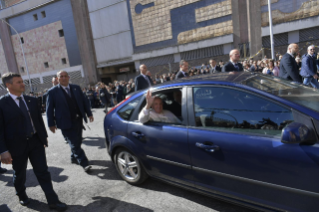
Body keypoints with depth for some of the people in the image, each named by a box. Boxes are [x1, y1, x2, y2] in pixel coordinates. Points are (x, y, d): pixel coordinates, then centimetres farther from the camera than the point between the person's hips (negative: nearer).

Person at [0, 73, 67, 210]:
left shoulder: (32, 100, 5)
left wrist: (44, 137, 11)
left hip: (36, 141, 3)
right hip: (17, 145, -3)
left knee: (43, 172, 5)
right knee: (19, 175, 18)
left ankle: (53, 201, 12)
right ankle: (21, 195, 46)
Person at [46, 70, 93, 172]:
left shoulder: (76, 88, 8)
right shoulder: (53, 91, -3)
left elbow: (84, 101, 9)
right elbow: (49, 109, -3)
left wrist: (89, 113, 3)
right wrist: (51, 124, -6)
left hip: (78, 119, 5)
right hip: (66, 122, -4)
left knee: (77, 142, 14)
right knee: (74, 143, -3)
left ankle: (74, 158, 36)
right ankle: (84, 164, 2)